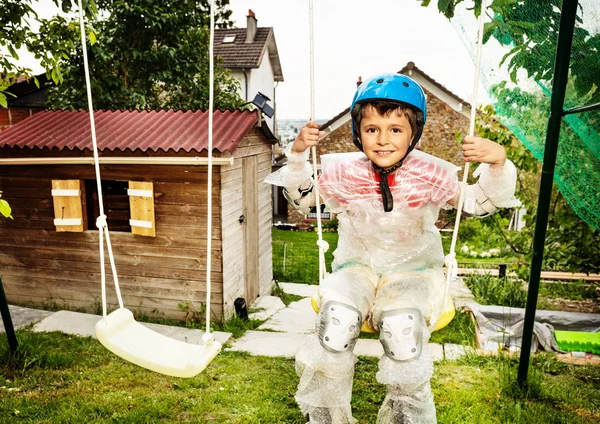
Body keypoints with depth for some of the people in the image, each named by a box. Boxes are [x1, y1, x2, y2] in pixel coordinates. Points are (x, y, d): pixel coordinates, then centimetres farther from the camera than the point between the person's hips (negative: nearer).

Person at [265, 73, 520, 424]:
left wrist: (497, 163, -13)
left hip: (414, 270, 0)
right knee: (337, 315, -30)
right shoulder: (344, 172, -1)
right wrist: (298, 154, -3)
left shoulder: (432, 174, -3)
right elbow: (302, 198, 12)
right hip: (357, 266, 1)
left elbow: (480, 203, 5)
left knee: (402, 323, -32)